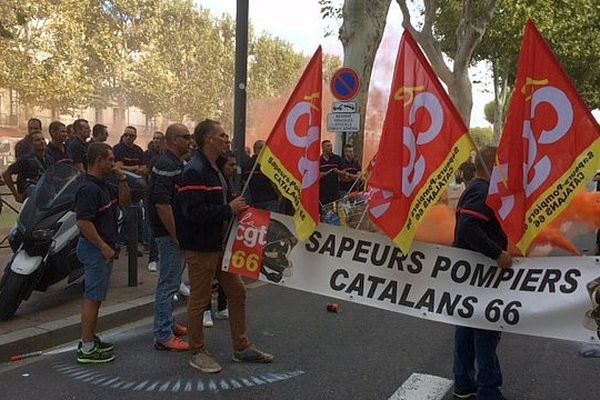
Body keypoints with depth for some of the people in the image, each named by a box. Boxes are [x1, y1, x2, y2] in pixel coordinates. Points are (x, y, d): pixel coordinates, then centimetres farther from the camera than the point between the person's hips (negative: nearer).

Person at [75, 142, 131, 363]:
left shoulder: (102, 186, 12)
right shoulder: (88, 189, -20)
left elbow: (125, 201, 17)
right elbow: (83, 223, -25)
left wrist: (121, 178, 4)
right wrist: (104, 247, -23)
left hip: (103, 247, 10)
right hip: (95, 248, -10)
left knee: (94, 296, 16)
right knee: (93, 297, -5)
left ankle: (90, 339, 26)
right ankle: (87, 349, 1)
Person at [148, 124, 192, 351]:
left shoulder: (177, 163, 14)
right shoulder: (166, 166, -18)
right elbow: (162, 204, -24)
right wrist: (176, 236, -21)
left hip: (175, 232, 11)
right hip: (170, 233, -10)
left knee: (171, 281, 19)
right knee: (168, 283, -5)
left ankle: (168, 324, 32)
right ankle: (163, 336, 2)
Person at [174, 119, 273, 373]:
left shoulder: (213, 169, 14)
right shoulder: (194, 171, -18)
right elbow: (194, 211, -28)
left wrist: (236, 209, 5)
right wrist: (229, 210, -21)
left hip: (219, 244, 10)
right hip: (200, 247, -10)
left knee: (236, 293, 14)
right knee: (199, 300, 4)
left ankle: (242, 348, 26)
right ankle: (197, 353, 20)